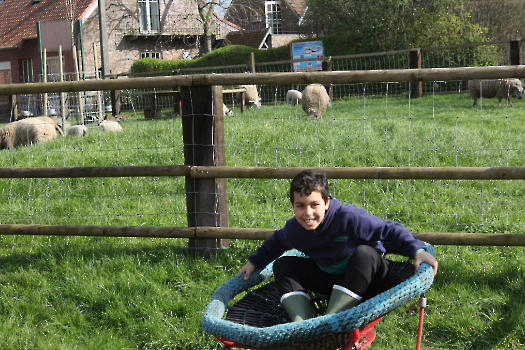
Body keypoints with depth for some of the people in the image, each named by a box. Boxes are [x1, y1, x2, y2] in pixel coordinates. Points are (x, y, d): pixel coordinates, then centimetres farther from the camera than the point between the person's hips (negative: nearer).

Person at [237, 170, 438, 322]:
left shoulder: (349, 217, -27)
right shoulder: (293, 229, -10)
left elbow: (390, 230, -21)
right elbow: (275, 242, 15)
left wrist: (417, 250, -30)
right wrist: (255, 262, 19)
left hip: (365, 281, -5)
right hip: (329, 279, 5)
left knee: (364, 253, -38)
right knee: (282, 265, -8)